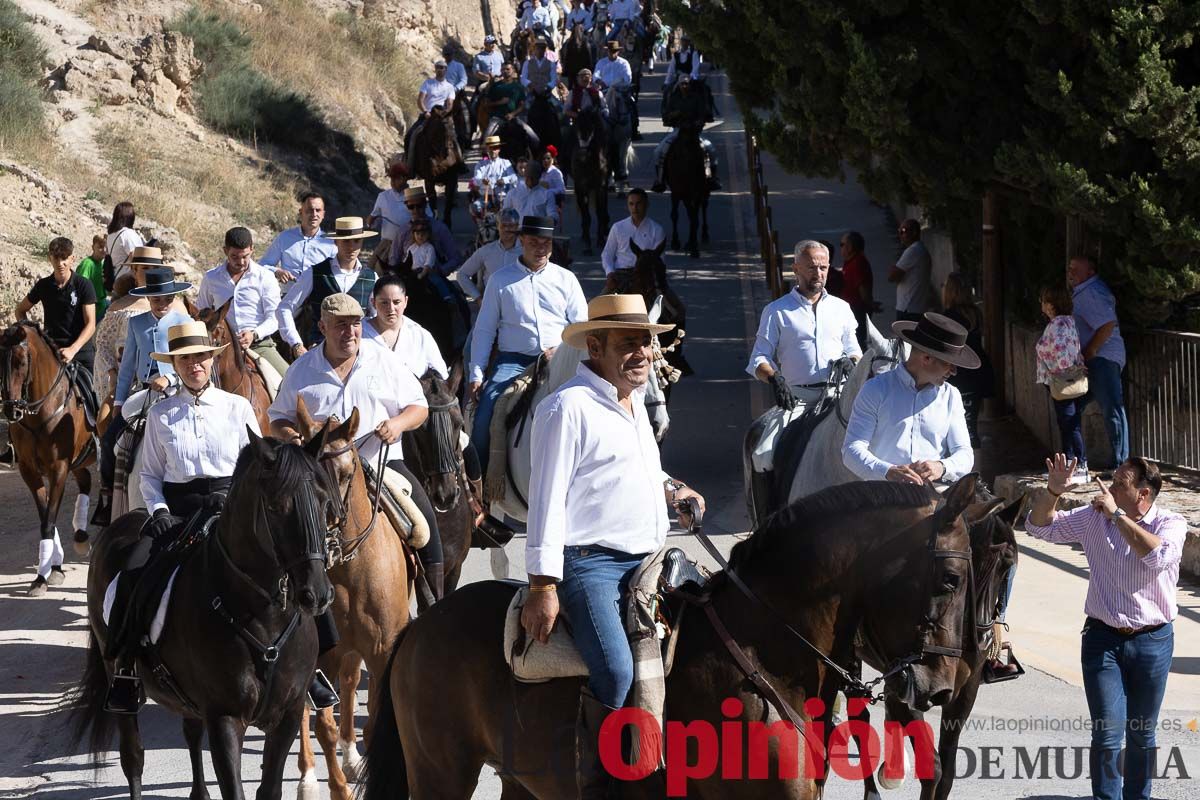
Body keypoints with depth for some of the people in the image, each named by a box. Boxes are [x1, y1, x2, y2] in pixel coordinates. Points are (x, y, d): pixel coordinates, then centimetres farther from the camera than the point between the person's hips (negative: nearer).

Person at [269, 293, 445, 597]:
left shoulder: (385, 361, 9)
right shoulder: (301, 370, 9)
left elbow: (418, 407, 12)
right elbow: (278, 418, 16)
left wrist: (399, 423, -10)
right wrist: (288, 435, -8)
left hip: (382, 461, 0)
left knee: (423, 514, -20)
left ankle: (435, 600, -13)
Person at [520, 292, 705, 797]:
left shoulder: (635, 402, 18)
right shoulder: (569, 407, -9)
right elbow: (548, 499, -13)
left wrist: (669, 490, 16)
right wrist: (543, 587, -18)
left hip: (649, 559, 9)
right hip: (589, 562, -9)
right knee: (616, 673, -29)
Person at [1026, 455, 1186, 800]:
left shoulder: (1171, 524, -7)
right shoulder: (1094, 518, 1)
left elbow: (1159, 556, -29)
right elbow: (1039, 526, 6)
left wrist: (1118, 515, -24)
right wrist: (1053, 491, -12)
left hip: (1153, 641, 0)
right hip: (1103, 638, 1)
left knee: (1142, 733, 13)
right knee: (1108, 732, -9)